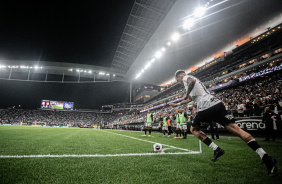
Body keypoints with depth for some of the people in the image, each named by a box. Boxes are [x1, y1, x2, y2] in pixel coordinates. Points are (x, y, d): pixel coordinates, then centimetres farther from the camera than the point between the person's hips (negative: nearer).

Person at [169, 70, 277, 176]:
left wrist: (186, 94, -8)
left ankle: (216, 149, 0)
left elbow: (192, 80, -20)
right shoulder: (189, 79, 34)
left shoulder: (186, 77, 8)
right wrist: (177, 105, 50)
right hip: (217, 103, 8)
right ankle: (266, 158, -9)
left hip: (206, 106, -8)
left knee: (193, 129, 12)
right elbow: (189, 99, 43)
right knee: (235, 128, -2)